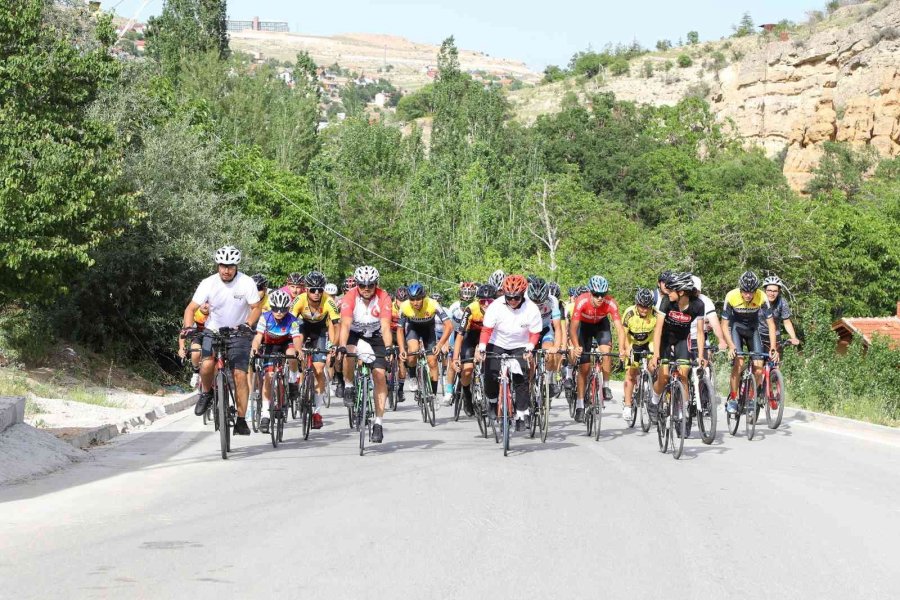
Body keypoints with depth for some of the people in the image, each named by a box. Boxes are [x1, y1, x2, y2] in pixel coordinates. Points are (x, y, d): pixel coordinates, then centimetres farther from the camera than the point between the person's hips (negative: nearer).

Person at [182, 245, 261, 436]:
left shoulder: (246, 283, -13)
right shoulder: (208, 283, -12)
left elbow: (256, 308, -10)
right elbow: (191, 308, -11)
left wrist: (247, 324, -29)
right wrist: (188, 327, -29)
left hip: (238, 334, 0)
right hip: (213, 332, 1)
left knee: (240, 375, -11)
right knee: (207, 365, -26)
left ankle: (241, 420, -2)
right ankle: (206, 393, 6)